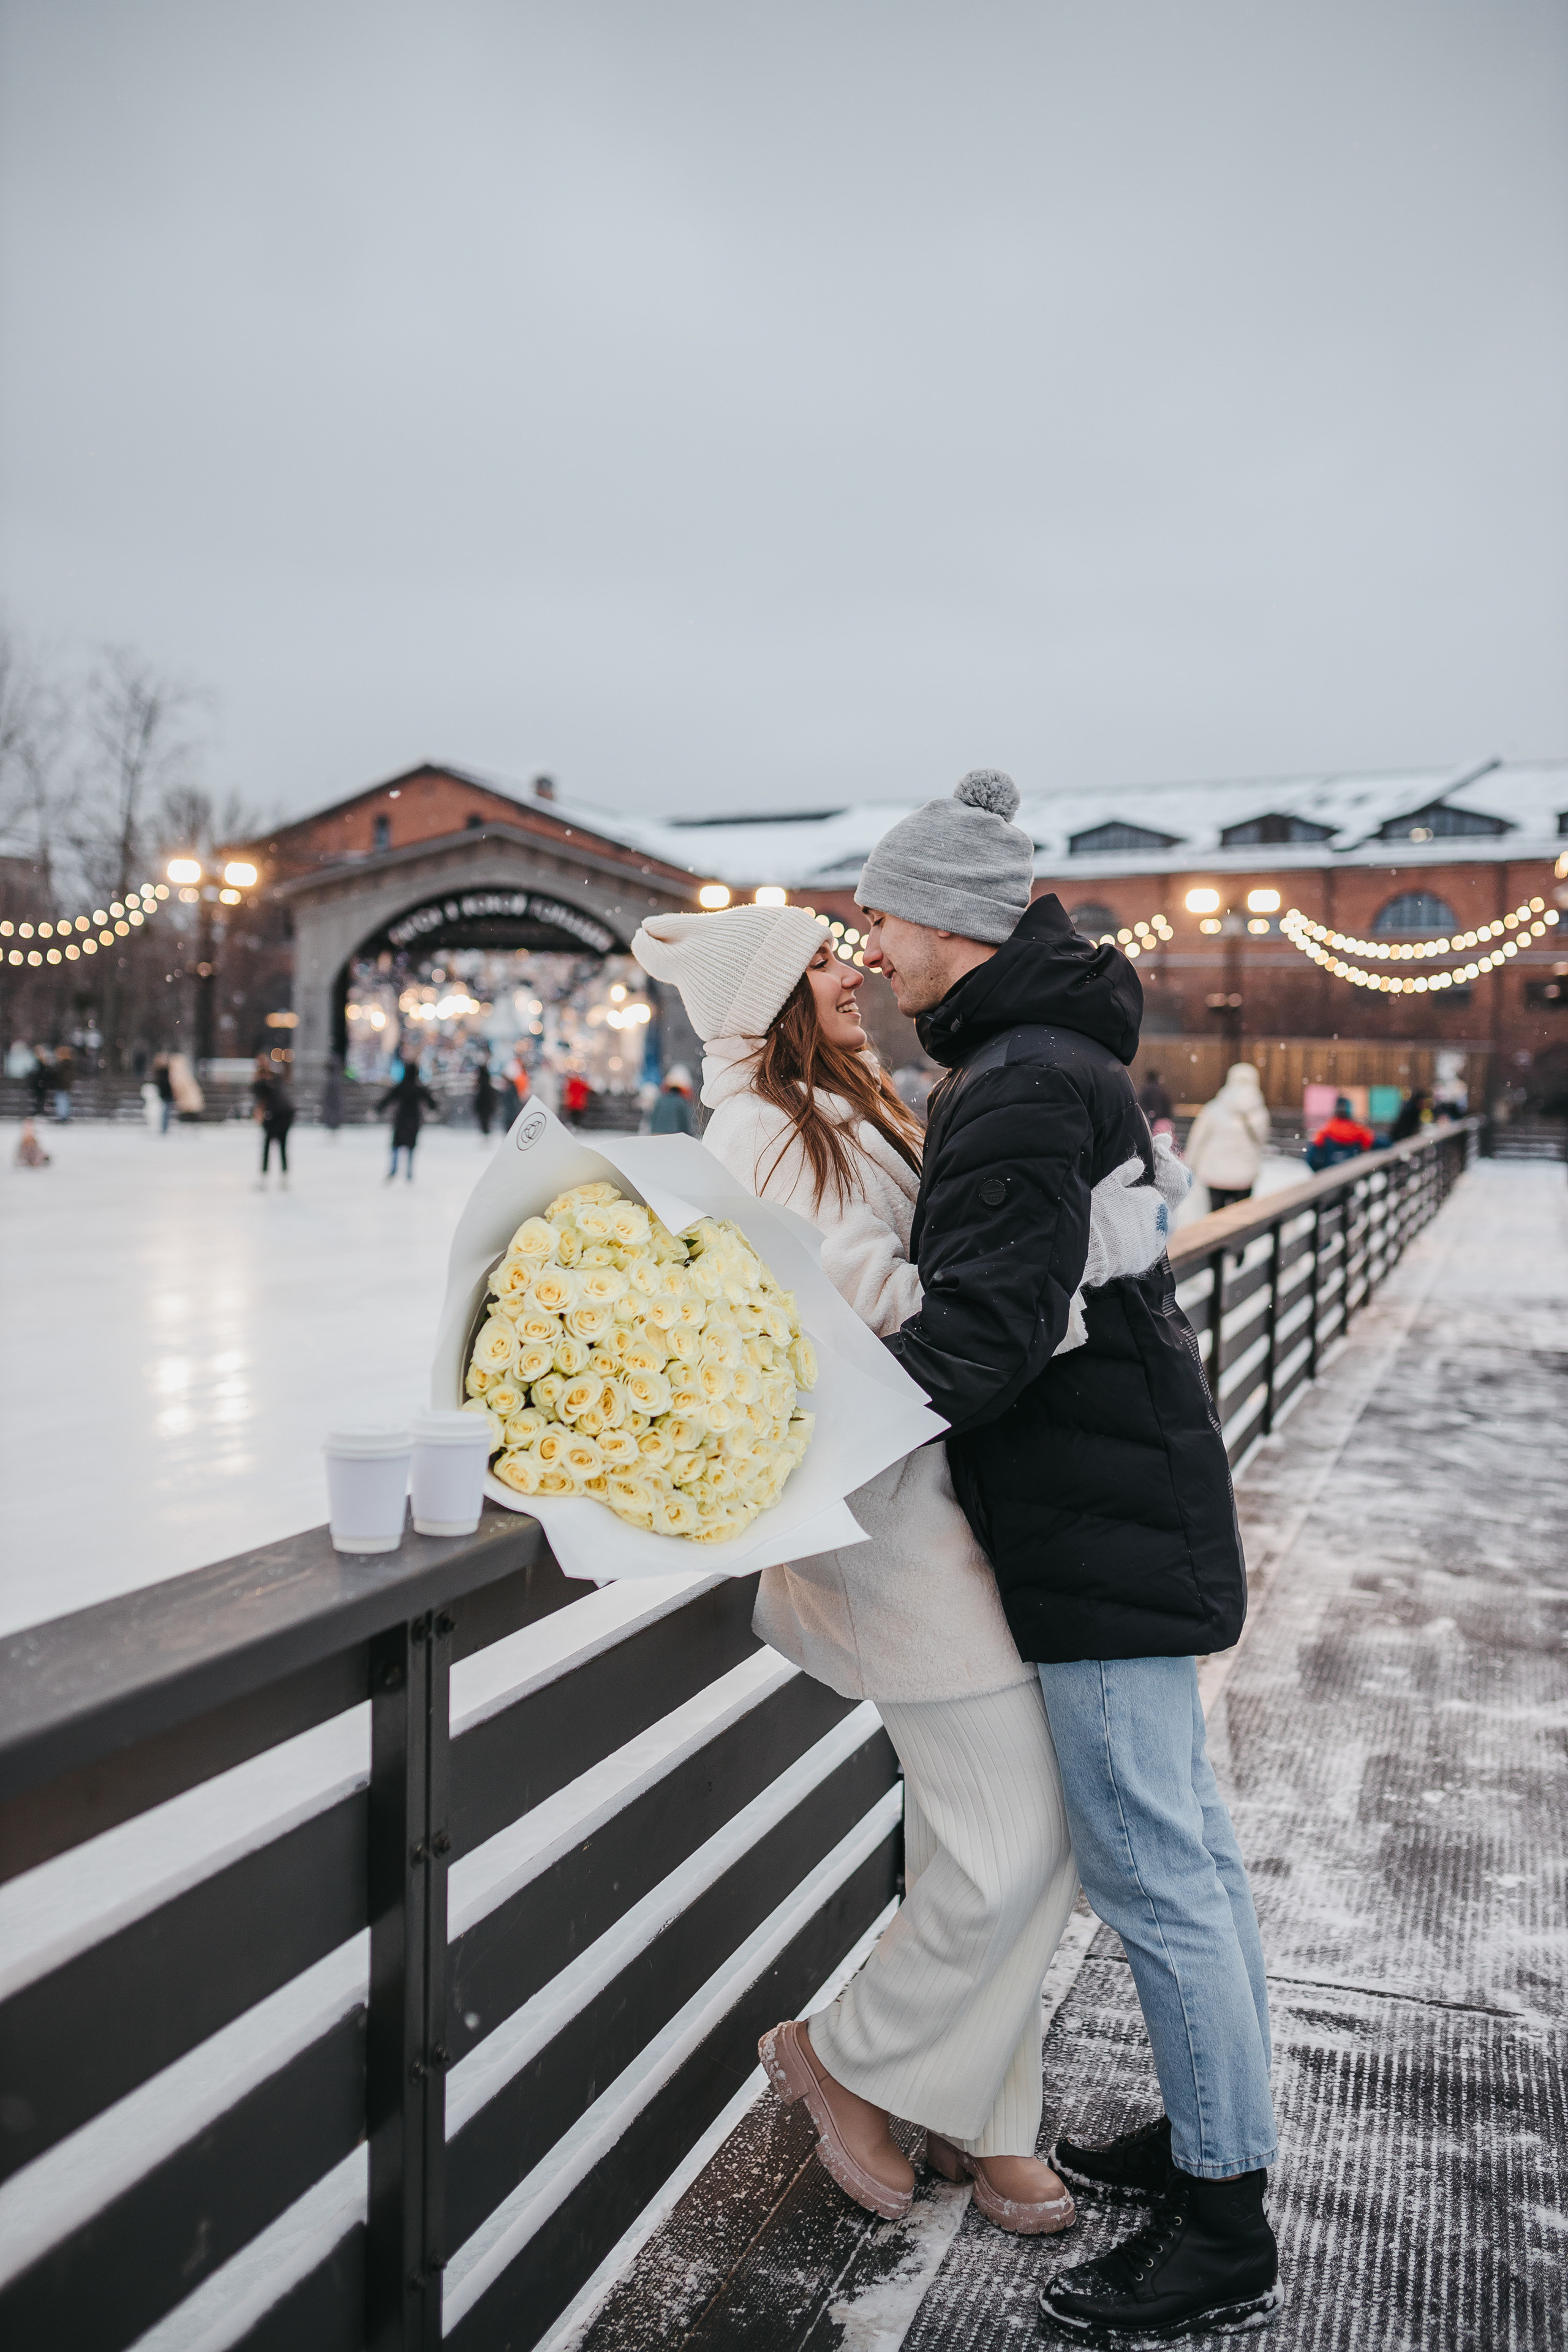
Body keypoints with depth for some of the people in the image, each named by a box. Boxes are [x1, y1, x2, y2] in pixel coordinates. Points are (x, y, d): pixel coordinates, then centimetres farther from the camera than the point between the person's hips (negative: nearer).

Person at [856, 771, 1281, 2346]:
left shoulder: (1020, 1089, -21)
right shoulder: (1055, 1052, 13)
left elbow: (985, 1338, -27)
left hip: (1099, 1535, -11)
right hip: (1139, 1507, 11)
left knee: (1144, 1866, 1)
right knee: (1182, 1839, 19)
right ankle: (1213, 2137, 36)